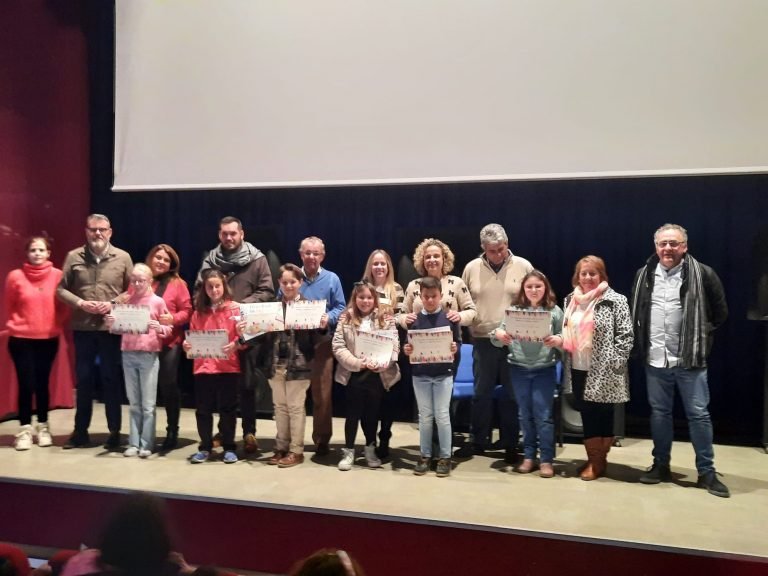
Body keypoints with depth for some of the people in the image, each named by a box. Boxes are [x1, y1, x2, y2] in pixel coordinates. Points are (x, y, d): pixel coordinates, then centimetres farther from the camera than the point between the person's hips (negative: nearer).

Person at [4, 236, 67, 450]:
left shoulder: (58, 275, -5)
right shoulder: (15, 276, -6)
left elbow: (63, 307, 6)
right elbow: (9, 307, 8)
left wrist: (54, 325, 1)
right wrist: (19, 324, 6)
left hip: (49, 339, 1)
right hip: (21, 339, -1)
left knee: (42, 383, 8)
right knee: (26, 384, -1)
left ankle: (43, 427, 20)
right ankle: (25, 429, 11)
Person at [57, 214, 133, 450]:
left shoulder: (122, 257, 1)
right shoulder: (74, 256, 3)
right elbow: (61, 289, 4)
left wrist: (113, 304, -12)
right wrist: (81, 303, -12)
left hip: (112, 327, -1)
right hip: (82, 328, 2)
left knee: (111, 379, 6)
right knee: (83, 379, 11)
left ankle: (114, 431, 17)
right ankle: (80, 431, 22)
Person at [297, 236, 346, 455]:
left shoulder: (332, 279, 3)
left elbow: (340, 308, 2)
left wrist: (328, 318, -18)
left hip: (322, 342, -1)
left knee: (321, 393, 4)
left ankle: (321, 439, 15)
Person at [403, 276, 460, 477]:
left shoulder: (449, 318, -1)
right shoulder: (415, 320, 3)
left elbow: (458, 342, 1)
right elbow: (409, 345, 7)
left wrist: (454, 349, -19)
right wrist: (406, 350, -15)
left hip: (444, 373, -2)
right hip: (420, 374, 2)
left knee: (442, 415, 2)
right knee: (425, 416, 10)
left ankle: (445, 457, 13)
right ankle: (425, 456, 19)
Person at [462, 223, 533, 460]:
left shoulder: (523, 266, 0)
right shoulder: (472, 268, 4)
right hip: (483, 341, 1)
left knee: (512, 395, 7)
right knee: (481, 394, 9)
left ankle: (510, 445, 20)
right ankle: (479, 442, 22)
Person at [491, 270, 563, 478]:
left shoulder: (555, 311, 0)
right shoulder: (514, 310, 3)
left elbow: (565, 339, -2)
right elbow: (498, 337, 0)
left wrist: (558, 341, -23)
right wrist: (498, 335, -22)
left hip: (545, 370, -2)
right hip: (518, 369, 2)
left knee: (543, 415, 2)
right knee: (525, 414, 12)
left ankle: (546, 459, 13)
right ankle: (528, 456, 24)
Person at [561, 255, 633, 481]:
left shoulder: (615, 301, -7)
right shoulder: (571, 300, 11)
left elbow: (626, 335, -11)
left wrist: (615, 364, -15)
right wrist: (558, 341, 7)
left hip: (604, 371, -6)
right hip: (578, 369, 6)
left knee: (603, 415, 4)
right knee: (587, 415, 11)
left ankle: (599, 461, 16)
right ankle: (592, 460, 22)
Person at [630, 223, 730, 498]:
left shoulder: (702, 274, -6)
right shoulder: (644, 275, 5)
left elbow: (720, 312, 4)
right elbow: (636, 313, 16)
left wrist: (701, 334, 1)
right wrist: (641, 343, 9)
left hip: (690, 359, -3)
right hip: (655, 360, 3)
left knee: (699, 414, 3)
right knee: (659, 413, 13)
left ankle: (707, 472, 16)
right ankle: (661, 465, 26)